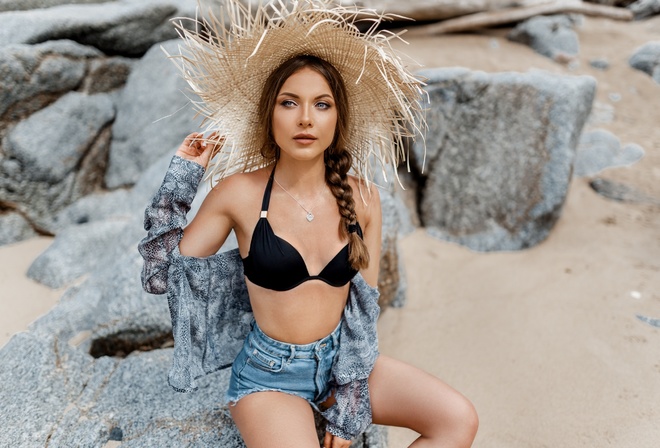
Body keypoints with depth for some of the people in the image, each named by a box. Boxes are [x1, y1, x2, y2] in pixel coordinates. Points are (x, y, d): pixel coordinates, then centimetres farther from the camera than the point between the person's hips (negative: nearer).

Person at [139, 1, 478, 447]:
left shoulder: (361, 197, -5)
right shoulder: (239, 193, -12)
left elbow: (365, 304, 0)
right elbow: (160, 276, -7)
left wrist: (348, 403, -4)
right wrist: (183, 174, -13)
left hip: (341, 358, 4)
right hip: (270, 374, -3)